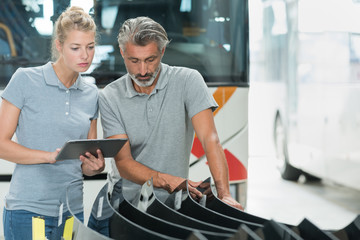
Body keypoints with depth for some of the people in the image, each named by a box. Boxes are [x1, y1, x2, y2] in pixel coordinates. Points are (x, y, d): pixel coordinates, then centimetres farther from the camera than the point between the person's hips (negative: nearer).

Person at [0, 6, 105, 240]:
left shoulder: (92, 94, 10)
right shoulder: (26, 80, -4)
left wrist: (95, 166, -7)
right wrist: (50, 156, -18)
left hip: (72, 209, 5)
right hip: (29, 209, -4)